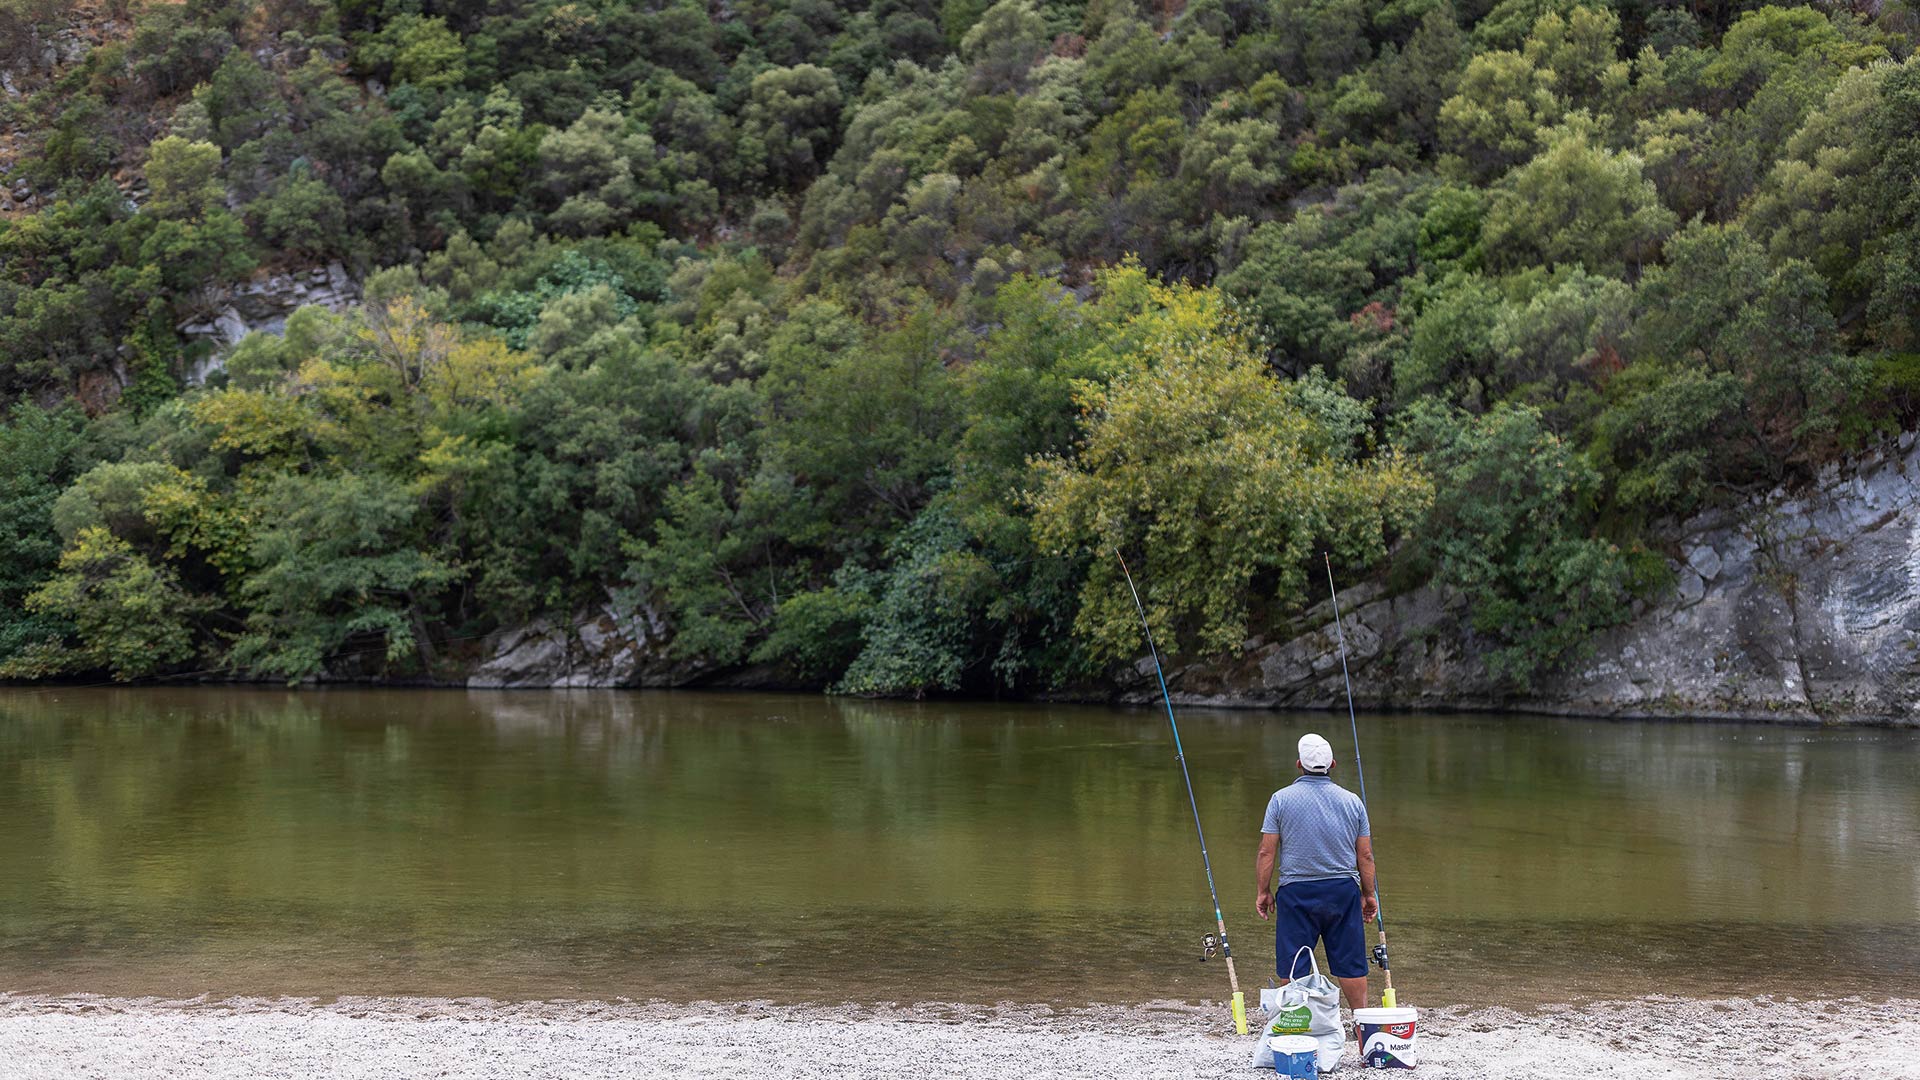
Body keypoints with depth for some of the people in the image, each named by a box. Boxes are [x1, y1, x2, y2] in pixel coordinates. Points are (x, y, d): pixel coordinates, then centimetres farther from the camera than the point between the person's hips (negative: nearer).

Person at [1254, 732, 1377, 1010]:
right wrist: (1368, 894, 16)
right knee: (1351, 964, 8)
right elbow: (1365, 856, 6)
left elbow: (1267, 852, -4)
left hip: (1296, 893, -2)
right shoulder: (1352, 802, 3)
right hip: (1343, 891, 2)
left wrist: (1264, 891, 5)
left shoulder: (1281, 799, -3)